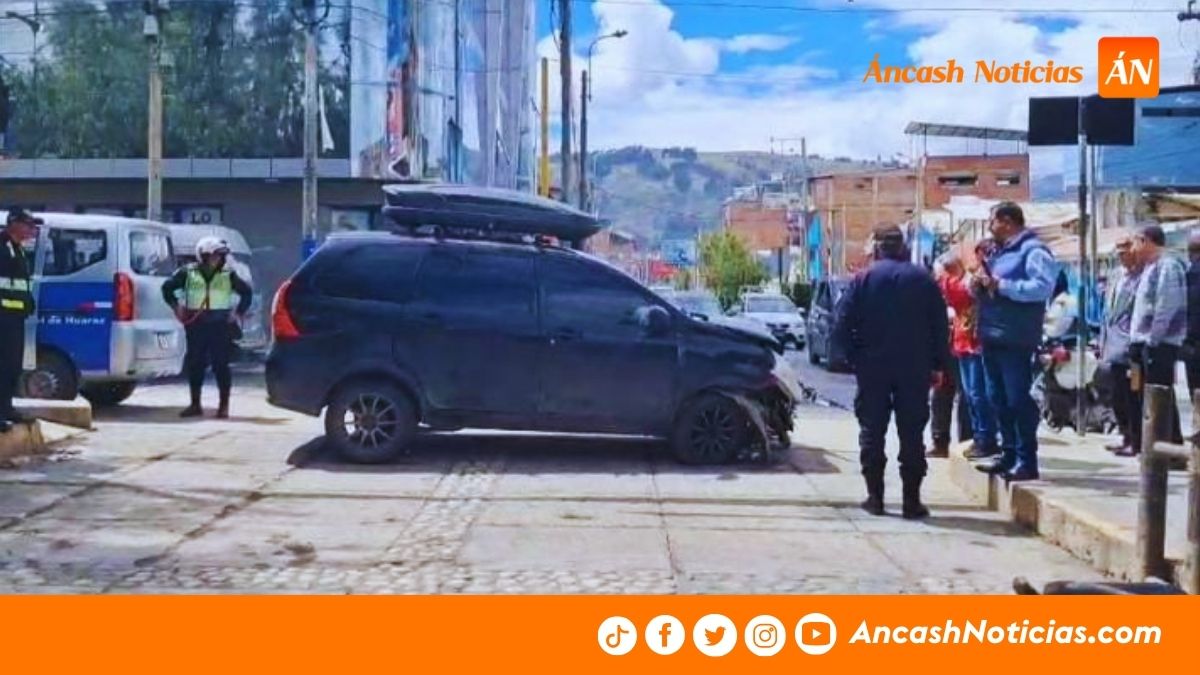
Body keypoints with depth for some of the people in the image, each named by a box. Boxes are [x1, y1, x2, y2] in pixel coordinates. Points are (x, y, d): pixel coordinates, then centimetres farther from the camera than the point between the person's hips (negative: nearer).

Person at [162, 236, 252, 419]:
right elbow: (167, 287, 12)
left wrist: (238, 313, 3)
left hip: (220, 325, -1)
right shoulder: (188, 273, 3)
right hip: (196, 324, 1)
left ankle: (224, 406, 3)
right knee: (194, 364, 5)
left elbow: (246, 292, 12)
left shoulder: (228, 274, 3)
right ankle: (195, 405, 16)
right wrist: (176, 306, 3)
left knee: (221, 364, -3)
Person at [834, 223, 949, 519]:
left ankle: (874, 496, 7)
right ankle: (912, 500, 3)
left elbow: (842, 326, -8)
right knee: (912, 434, 5)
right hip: (915, 370, 1)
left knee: (872, 431, 9)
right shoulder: (923, 279, 3)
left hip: (873, 367, -1)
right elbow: (940, 326, 1)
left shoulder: (864, 278, -2)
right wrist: (938, 365, 6)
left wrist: (856, 358, 3)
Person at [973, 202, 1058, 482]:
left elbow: (1043, 287, -23)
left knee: (1018, 400, -7)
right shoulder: (997, 251, 20)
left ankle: (1027, 461, -3)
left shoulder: (1033, 250, -9)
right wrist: (979, 285, 1)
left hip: (1015, 340, -9)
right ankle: (1009, 454, 19)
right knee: (998, 399, 12)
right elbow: (983, 292, 24)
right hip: (992, 337, 9)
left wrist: (1001, 285, -21)